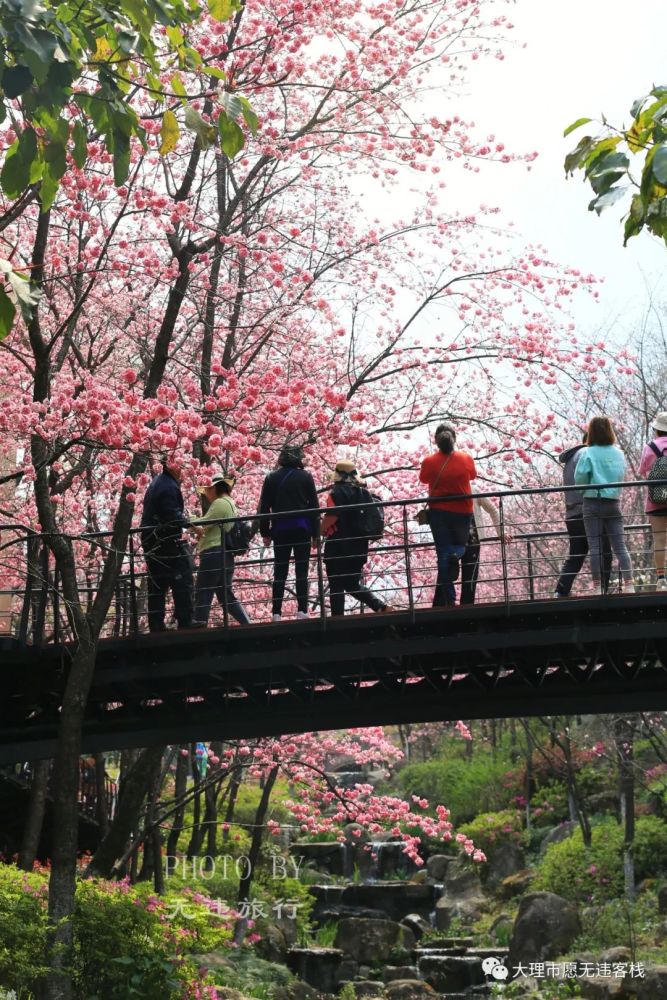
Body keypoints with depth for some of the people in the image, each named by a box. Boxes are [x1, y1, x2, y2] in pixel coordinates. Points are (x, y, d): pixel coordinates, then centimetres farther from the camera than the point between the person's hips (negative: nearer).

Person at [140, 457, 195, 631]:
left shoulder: (156, 482, 15)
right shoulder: (169, 486, -15)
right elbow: (173, 516, -23)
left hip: (151, 542, 10)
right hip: (168, 542, -10)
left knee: (157, 586, 10)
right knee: (182, 582, -5)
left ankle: (156, 626, 10)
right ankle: (185, 623, -7)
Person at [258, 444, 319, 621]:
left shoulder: (272, 478, 6)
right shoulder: (305, 477, 1)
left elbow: (264, 507, 5)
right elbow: (314, 507, 1)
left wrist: (265, 533, 10)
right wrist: (315, 533, 4)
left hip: (280, 530, 2)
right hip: (302, 529, -2)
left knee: (280, 573, 4)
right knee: (301, 572, -1)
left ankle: (276, 613, -2)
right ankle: (302, 611, -9)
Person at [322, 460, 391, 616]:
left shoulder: (337, 492, -12)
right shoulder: (364, 492, 9)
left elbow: (331, 516, -21)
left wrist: (323, 530, -3)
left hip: (338, 547, -7)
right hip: (359, 547, 7)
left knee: (336, 585, 1)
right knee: (353, 584, 18)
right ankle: (381, 606, 4)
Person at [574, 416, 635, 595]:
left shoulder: (588, 453, -6)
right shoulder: (619, 453, 6)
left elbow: (579, 478, -11)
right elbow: (621, 476, 12)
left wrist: (590, 484, 8)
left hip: (593, 503, -3)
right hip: (613, 502, 3)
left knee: (595, 547, -1)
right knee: (620, 546, 4)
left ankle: (598, 587, -3)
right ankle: (629, 585, -4)